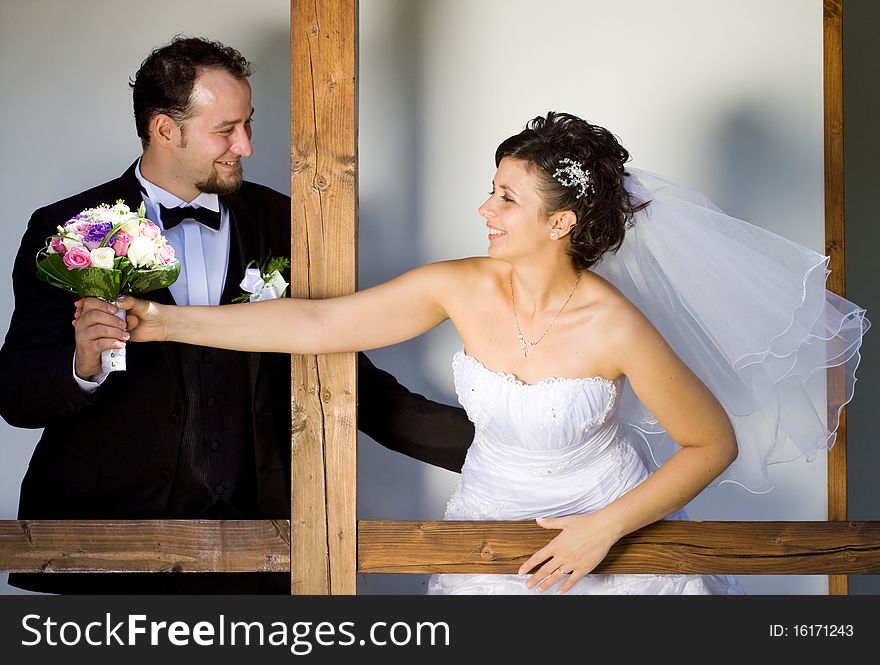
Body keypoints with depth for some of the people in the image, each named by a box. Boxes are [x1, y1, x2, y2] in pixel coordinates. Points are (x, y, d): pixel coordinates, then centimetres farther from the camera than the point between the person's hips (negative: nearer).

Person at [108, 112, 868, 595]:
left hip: (610, 535, -3)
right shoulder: (462, 289, -14)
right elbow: (316, 323, -14)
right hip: (490, 532, 3)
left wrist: (604, 528, -19)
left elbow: (715, 443, -14)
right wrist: (168, 321, -17)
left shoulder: (613, 328, -23)